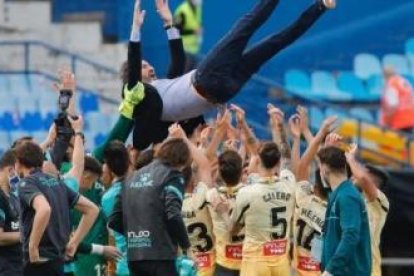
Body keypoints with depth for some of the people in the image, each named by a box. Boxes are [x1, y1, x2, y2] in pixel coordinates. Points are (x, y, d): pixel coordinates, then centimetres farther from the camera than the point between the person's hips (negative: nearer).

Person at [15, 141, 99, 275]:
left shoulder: (26, 184, -9)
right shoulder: (57, 183, 16)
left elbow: (44, 209, -30)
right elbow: (92, 209, 18)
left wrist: (32, 247, -21)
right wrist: (74, 242, 16)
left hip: (39, 261, -8)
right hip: (57, 260, 8)